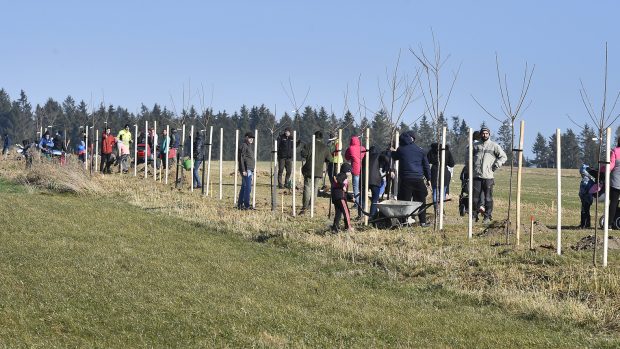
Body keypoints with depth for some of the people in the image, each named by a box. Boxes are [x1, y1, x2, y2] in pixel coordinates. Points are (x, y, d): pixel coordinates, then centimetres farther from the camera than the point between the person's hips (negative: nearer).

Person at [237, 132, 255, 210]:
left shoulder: (250, 146, 19)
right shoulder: (243, 146, -10)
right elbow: (241, 158, -15)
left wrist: (252, 170, 22)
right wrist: (243, 170, -20)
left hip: (250, 169, 10)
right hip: (246, 169, -10)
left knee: (244, 187, 13)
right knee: (248, 188, -11)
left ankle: (240, 204, 18)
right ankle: (246, 205, -11)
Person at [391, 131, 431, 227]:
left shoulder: (401, 150, 2)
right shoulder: (420, 150, 9)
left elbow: (395, 157, 24)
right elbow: (426, 165, 12)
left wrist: (393, 151, 45)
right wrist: (428, 178, 18)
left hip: (405, 179, -2)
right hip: (419, 179, 2)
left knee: (404, 201, 1)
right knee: (421, 201, 10)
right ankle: (423, 221, 11)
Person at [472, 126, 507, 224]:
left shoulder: (494, 146, 4)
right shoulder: (475, 145, 12)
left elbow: (503, 157, 6)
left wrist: (496, 165, -4)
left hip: (488, 176, -2)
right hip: (476, 176, 2)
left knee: (488, 198, -2)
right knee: (475, 197, 3)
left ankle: (488, 217, 4)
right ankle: (474, 216, 11)